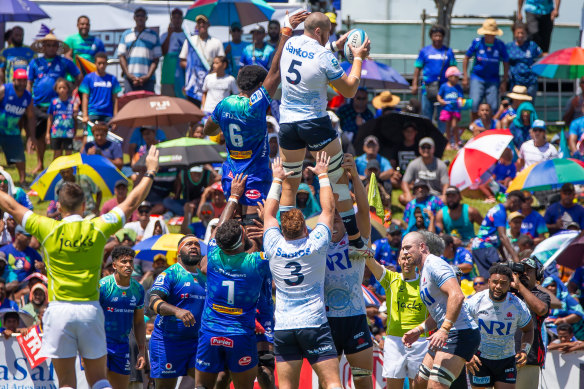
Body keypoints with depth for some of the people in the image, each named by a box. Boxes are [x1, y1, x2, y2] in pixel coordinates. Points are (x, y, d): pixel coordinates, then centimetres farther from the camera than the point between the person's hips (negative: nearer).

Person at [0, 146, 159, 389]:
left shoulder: (49, 230, -3)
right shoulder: (98, 228, 0)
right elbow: (131, 204, 13)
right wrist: (150, 172, 25)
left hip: (59, 311, -1)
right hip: (90, 310, 2)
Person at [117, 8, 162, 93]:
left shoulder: (153, 35, 13)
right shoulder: (126, 34, 15)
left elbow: (156, 58, 8)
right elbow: (121, 57, 9)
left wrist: (148, 76, -7)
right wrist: (129, 75, -6)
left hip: (147, 79, 0)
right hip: (129, 79, 1)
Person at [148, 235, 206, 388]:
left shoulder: (204, 276, 13)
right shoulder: (169, 274, -7)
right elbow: (153, 302, -23)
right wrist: (177, 311, -41)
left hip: (196, 340, 5)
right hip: (168, 340, -5)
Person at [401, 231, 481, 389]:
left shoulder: (434, 264, -11)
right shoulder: (424, 272, 22)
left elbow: (457, 295, -26)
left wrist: (444, 330, -30)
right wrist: (419, 330, 18)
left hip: (460, 334, -11)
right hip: (447, 336, 11)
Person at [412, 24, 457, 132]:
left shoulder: (448, 51, 8)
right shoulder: (425, 51, 8)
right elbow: (418, 68, 8)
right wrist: (414, 84, 2)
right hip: (428, 87, 0)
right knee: (426, 112, 2)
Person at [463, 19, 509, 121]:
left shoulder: (500, 45, -3)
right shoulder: (477, 43, -4)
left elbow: (506, 63, 8)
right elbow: (466, 58, 7)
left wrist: (504, 82, 5)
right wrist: (465, 77, 4)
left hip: (493, 79, 1)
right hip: (477, 78, -1)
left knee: (493, 107, -3)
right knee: (475, 105, -12)